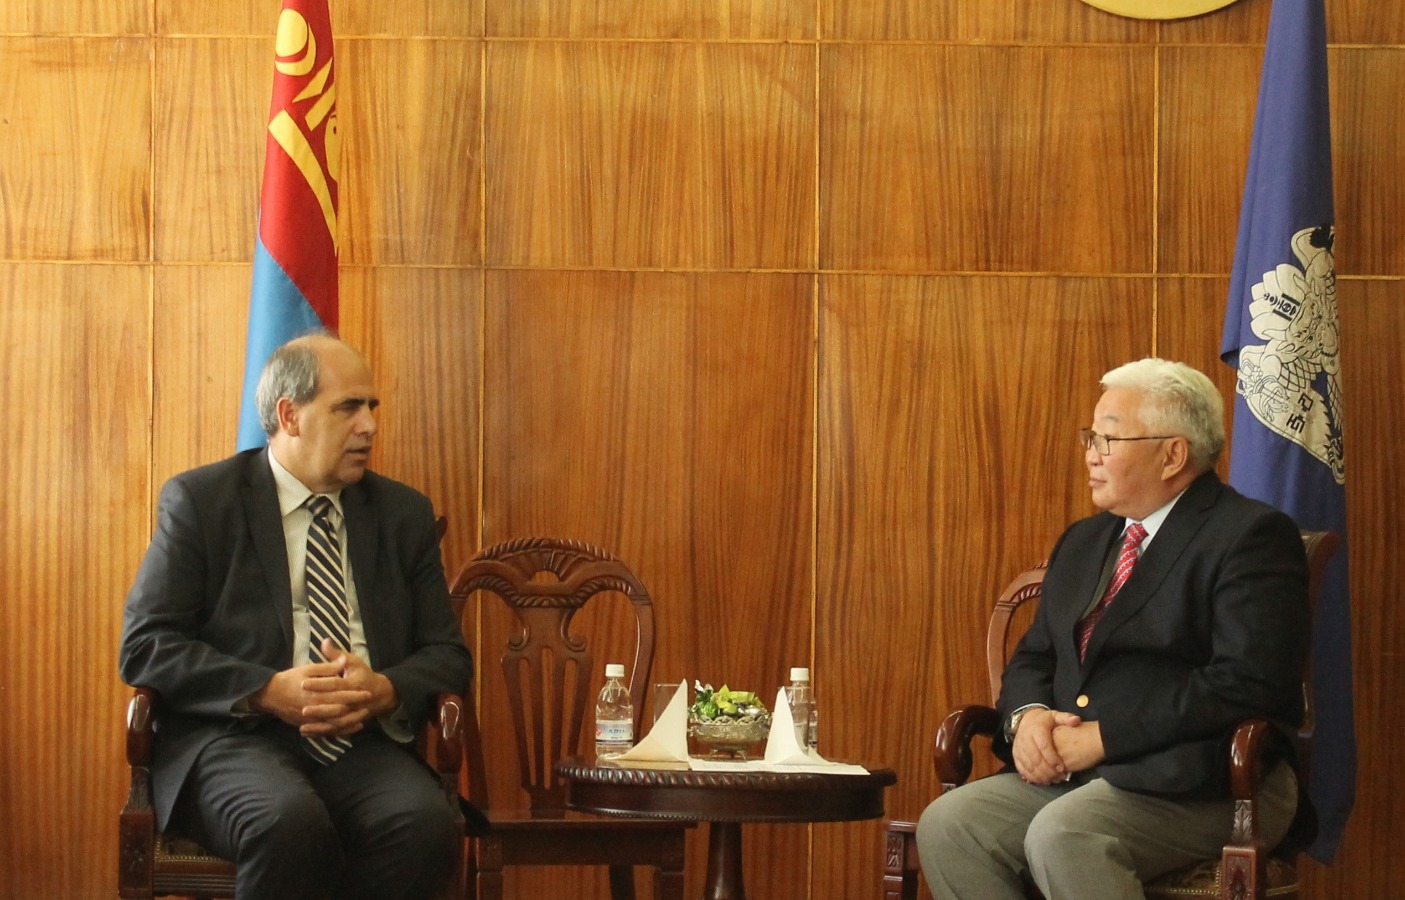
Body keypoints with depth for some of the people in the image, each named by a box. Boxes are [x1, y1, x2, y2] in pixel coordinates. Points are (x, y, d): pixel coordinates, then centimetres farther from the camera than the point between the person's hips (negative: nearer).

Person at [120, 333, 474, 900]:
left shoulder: (404, 513, 16)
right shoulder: (199, 501, 5)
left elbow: (447, 654, 15)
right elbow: (143, 646, -2)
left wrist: (385, 691, -9)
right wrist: (268, 691, -16)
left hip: (362, 743, 4)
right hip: (230, 736, -3)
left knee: (427, 825, -30)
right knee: (292, 824, -37)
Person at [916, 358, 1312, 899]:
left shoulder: (1250, 536, -6)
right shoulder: (1082, 541, 21)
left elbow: (1245, 685, -18)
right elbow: (1034, 656, 23)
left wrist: (1101, 736, -17)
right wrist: (1027, 715, -3)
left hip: (1202, 786, -8)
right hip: (1068, 772, 8)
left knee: (1062, 836, -34)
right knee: (946, 825, -17)